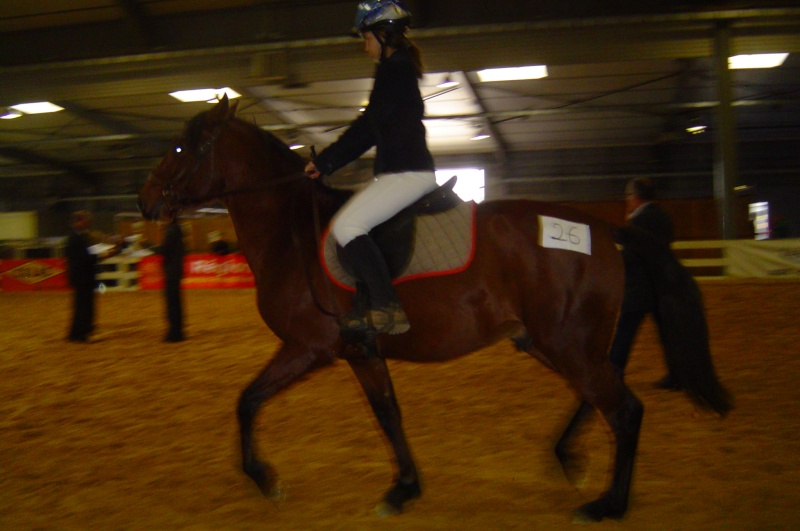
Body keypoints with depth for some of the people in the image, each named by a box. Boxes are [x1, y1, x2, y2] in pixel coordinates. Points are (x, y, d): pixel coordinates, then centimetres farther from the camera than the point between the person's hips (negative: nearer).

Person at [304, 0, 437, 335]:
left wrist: (326, 160, -3)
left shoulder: (394, 68, -9)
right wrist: (327, 163, 15)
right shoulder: (399, 69, 21)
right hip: (408, 171, 11)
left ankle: (387, 310, -21)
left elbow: (367, 128, -12)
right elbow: (372, 129, 20)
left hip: (407, 172, -11)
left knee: (346, 225, -20)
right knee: (349, 223, 16)